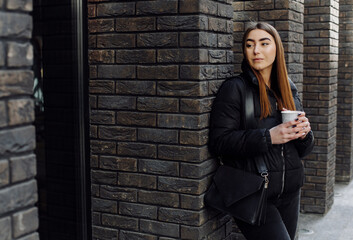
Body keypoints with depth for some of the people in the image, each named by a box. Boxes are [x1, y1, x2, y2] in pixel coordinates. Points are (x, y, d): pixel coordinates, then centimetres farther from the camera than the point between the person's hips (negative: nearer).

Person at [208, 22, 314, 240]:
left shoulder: (290, 90, 11)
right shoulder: (235, 88, -7)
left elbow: (303, 150, 15)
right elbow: (219, 142, -16)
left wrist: (304, 132, -7)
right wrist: (268, 136, -23)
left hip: (289, 193, 6)